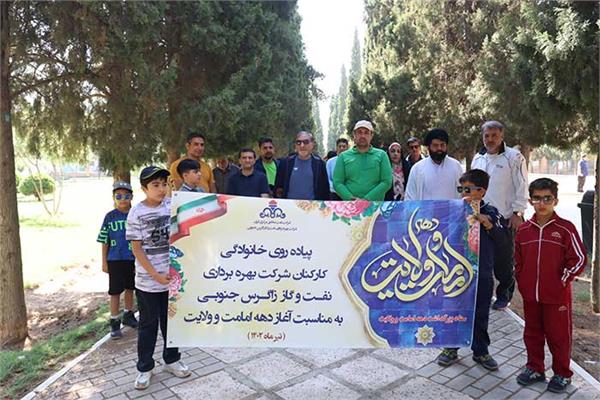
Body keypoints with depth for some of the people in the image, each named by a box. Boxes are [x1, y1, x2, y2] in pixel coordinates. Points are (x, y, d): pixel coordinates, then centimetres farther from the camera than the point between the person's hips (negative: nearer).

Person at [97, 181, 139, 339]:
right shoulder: (110, 217, -5)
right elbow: (104, 242, -1)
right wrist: (104, 262, -1)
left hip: (133, 259, 2)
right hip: (115, 260, -2)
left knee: (130, 288, 17)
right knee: (115, 291, 5)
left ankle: (128, 315, 36)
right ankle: (114, 322, 19)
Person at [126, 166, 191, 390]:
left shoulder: (172, 206, -2)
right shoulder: (136, 213, -10)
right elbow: (136, 249, -9)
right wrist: (156, 275, -14)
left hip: (172, 277, 3)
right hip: (148, 281, -3)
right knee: (148, 324, 10)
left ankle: (172, 360, 34)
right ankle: (144, 368, 27)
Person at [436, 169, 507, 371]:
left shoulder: (490, 212, -2)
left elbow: (502, 238, -10)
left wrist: (487, 223, -22)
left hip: (482, 272, 0)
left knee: (480, 313, 13)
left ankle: (480, 351, 30)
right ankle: (451, 347, 26)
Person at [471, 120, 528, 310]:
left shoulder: (514, 157, -5)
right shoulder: (477, 158, 11)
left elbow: (522, 187, -6)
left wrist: (517, 213, -10)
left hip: (505, 218, -5)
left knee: (504, 259, 5)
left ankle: (504, 294, 21)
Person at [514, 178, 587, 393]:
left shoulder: (565, 228, -9)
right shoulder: (523, 230, 2)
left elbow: (579, 259, -6)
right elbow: (518, 261, 11)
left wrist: (563, 281, -7)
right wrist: (521, 282, 5)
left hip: (557, 296, -4)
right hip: (530, 295, 4)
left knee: (559, 335, 10)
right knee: (532, 333, 16)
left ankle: (562, 374, 28)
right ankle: (535, 368, 33)